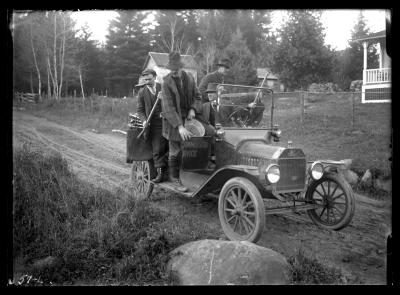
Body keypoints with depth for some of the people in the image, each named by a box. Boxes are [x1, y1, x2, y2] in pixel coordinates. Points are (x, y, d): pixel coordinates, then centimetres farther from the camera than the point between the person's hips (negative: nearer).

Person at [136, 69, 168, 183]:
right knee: (157, 150, -3)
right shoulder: (142, 92, 6)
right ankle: (160, 172, 3)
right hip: (155, 125, 0)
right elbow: (140, 110, 8)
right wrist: (144, 120, -9)